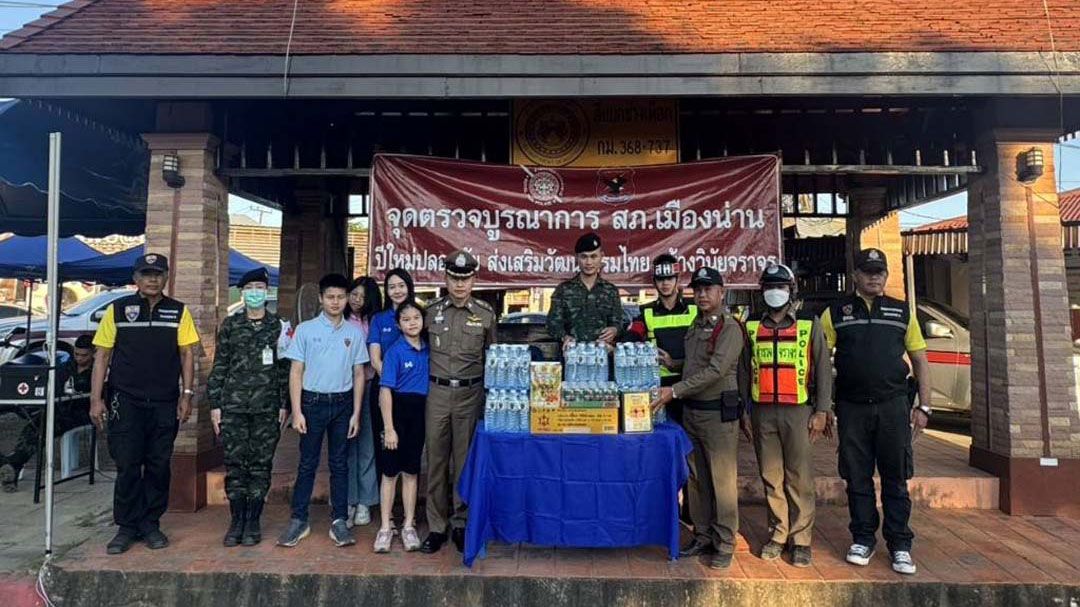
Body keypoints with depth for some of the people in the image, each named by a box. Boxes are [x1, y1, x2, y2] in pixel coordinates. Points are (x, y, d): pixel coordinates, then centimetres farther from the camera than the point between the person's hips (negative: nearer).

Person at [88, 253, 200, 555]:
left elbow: (187, 354, 5)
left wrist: (187, 394, -2)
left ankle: (150, 524, 19)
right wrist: (96, 399, -2)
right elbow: (102, 356, 4)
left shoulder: (179, 312, 4)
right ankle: (127, 526, 16)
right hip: (125, 401, -1)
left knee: (159, 465, 7)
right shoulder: (117, 310, 3)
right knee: (127, 466, 2)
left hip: (165, 404, 1)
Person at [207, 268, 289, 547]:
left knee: (261, 464, 5)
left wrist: (284, 404, -2)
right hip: (233, 406, 1)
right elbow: (219, 366, 7)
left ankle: (253, 521, 16)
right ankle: (236, 520, 18)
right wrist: (214, 404, 3)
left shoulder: (279, 326, 4)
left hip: (267, 408, -1)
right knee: (234, 463, 4)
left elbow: (285, 368, 3)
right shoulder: (230, 324, 7)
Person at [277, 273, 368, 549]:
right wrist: (297, 411, -6)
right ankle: (298, 520, 17)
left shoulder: (355, 332, 3)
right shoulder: (305, 329, -2)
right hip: (313, 402, -1)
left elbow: (358, 375, 6)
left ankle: (338, 521, 17)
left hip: (342, 403, 1)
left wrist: (356, 414, 2)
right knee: (308, 463, 6)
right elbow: (296, 372, -1)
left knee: (339, 463, 8)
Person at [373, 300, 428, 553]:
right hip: (397, 411, -3)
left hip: (419, 413, 4)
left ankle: (409, 526, 22)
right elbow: (386, 390, -11)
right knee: (390, 472, 6)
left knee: (411, 472, 12)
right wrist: (389, 428, -15)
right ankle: (386, 527, 18)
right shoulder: (395, 351, -9)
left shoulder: (427, 349, 3)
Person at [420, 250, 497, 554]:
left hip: (471, 394, -1)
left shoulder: (486, 314, 2)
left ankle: (460, 523, 21)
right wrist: (424, 382, 6)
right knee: (436, 460, 6)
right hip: (437, 393, 1)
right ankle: (436, 526, 18)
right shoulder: (432, 312, 4)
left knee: (464, 460, 7)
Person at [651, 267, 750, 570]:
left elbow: (715, 370, -20)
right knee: (697, 479, 13)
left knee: (722, 481, -1)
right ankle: (702, 537, 25)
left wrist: (675, 391, -22)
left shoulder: (730, 329, -10)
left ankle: (725, 545, 11)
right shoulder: (695, 326, 15)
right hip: (691, 410, 8)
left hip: (719, 412, -7)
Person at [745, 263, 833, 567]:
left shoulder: (810, 326, 4)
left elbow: (823, 369, 2)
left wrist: (821, 412, -5)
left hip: (798, 411, -2)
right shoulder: (751, 328, 10)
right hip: (762, 412, 2)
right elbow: (743, 370, 11)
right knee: (771, 477, 8)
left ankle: (801, 539, 12)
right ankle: (778, 534, 20)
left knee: (800, 477, 2)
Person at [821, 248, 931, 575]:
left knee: (896, 478, 6)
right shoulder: (836, 312, 4)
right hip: (852, 408, 0)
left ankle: (900, 545, 18)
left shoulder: (902, 312, 10)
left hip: (893, 405, 1)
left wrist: (923, 406, 4)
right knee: (857, 478, 8)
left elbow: (920, 360, 11)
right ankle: (862, 540, 21)